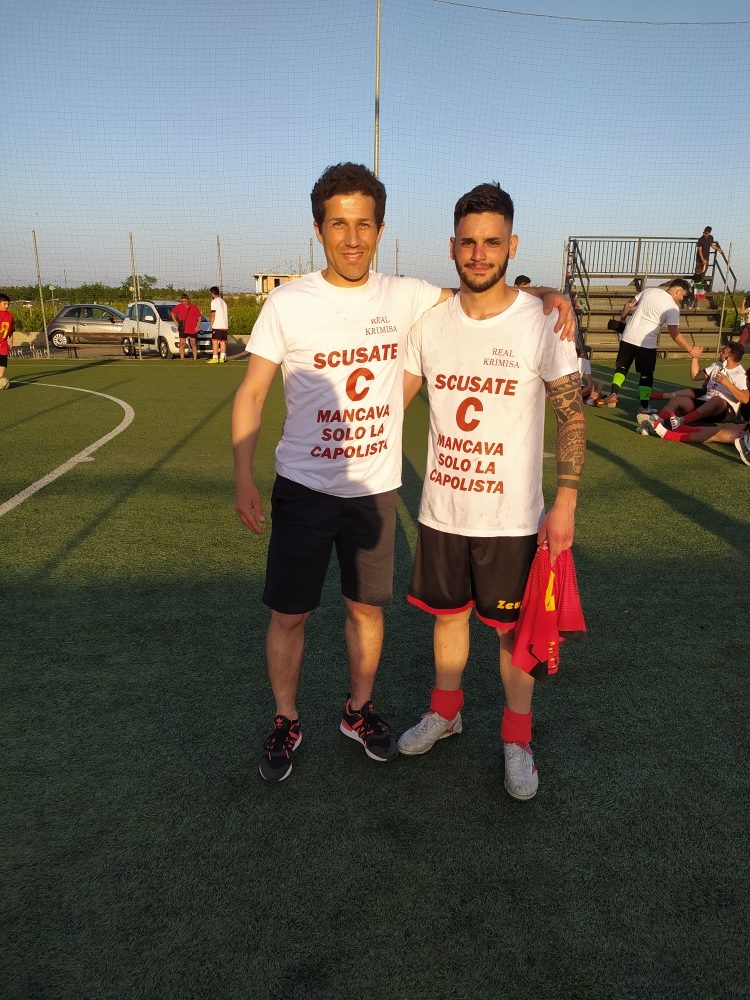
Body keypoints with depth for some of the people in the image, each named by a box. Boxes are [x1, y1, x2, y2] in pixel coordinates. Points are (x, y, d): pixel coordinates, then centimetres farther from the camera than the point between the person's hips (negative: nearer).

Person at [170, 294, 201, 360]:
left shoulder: (193, 307, -5)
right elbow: (173, 313, 15)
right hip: (182, 329, 2)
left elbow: (199, 317, 1)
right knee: (182, 344, 2)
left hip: (192, 329, -2)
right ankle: (182, 358, 7)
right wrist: (177, 323, 8)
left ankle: (195, 358, 10)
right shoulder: (179, 307, 0)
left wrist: (198, 326, -7)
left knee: (193, 344, 5)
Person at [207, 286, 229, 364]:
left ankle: (215, 358, -10)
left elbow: (213, 314, -10)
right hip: (225, 325, 7)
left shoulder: (214, 301, -5)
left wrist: (211, 324, -2)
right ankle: (222, 358, 2)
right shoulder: (223, 302, 19)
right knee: (223, 342, 6)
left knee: (215, 341, -5)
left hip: (217, 325, -7)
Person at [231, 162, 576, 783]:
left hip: (376, 489, 2)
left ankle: (359, 710, 38)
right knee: (289, 614, 7)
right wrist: (243, 478, -13)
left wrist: (541, 295, -7)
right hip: (302, 488, -2)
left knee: (367, 607, 15)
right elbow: (252, 393, -5)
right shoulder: (287, 303, -8)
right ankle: (286, 723, 30)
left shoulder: (406, 297, -2)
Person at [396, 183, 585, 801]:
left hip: (512, 518, -3)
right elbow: (395, 400, 11)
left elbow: (572, 415, -5)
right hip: (441, 510, 3)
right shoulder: (431, 322, -1)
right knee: (448, 613, 19)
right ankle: (446, 711, 42)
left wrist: (566, 504, -10)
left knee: (514, 629, 9)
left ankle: (517, 739, 32)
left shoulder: (542, 325, -11)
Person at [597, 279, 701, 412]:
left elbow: (629, 305, 12)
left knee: (621, 367, 16)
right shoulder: (672, 308, -9)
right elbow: (674, 333, -15)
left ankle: (613, 394, 2)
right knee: (646, 375, 8)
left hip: (628, 337, 4)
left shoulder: (649, 290, 6)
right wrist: (691, 349, -9)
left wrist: (622, 316, 31)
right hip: (646, 343, -4)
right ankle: (644, 406, 10)